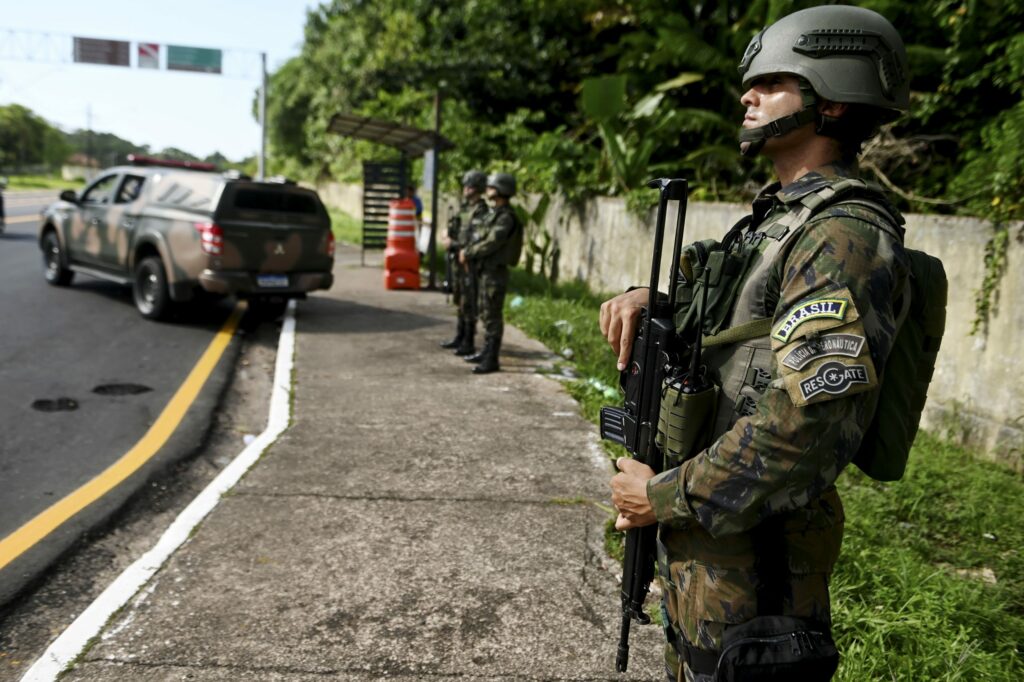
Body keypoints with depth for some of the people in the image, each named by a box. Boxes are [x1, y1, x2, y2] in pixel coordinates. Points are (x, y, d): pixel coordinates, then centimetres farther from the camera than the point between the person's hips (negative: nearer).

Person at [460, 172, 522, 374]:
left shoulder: (506, 218, -17)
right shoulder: (495, 213, 14)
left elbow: (491, 243, -22)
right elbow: (481, 237, 18)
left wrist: (468, 254, -12)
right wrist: (468, 251, 3)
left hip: (495, 273, -10)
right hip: (485, 271, 10)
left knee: (492, 316, -6)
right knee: (485, 314, 17)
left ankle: (491, 361, -2)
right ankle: (487, 352, 29)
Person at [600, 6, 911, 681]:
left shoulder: (845, 234, -20)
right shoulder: (778, 216, 11)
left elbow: (808, 424, -28)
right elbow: (709, 288, 22)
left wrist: (665, 497, -19)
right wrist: (647, 297, -2)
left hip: (751, 543, -9)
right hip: (700, 527, 9)